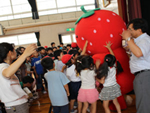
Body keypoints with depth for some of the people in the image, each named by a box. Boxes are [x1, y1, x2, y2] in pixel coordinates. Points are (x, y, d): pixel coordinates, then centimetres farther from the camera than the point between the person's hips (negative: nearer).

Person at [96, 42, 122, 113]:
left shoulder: (104, 70, -20)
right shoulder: (114, 66, -7)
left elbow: (102, 81, -16)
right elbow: (113, 56, 7)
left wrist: (96, 79, 2)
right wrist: (109, 47, 14)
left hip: (107, 88, -6)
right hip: (114, 86, 6)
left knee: (105, 106, 5)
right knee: (115, 102, 21)